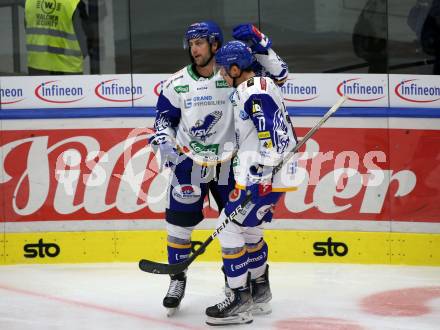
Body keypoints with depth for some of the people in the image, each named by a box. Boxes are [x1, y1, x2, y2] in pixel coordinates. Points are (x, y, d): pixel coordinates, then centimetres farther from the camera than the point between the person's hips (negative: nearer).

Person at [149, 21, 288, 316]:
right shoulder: (177, 83, -3)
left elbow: (279, 74, -12)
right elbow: (164, 118, 8)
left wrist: (258, 42, -23)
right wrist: (164, 144, -9)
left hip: (228, 162, -1)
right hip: (189, 162, 1)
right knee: (179, 222, -2)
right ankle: (178, 279, 15)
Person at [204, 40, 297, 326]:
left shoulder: (256, 93, -17)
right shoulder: (256, 88, 17)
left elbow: (273, 137, -25)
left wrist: (260, 177, -26)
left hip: (265, 177, -11)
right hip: (258, 174, 11)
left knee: (230, 228, -10)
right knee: (249, 230, 20)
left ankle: (240, 302, -7)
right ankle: (260, 294, 31)